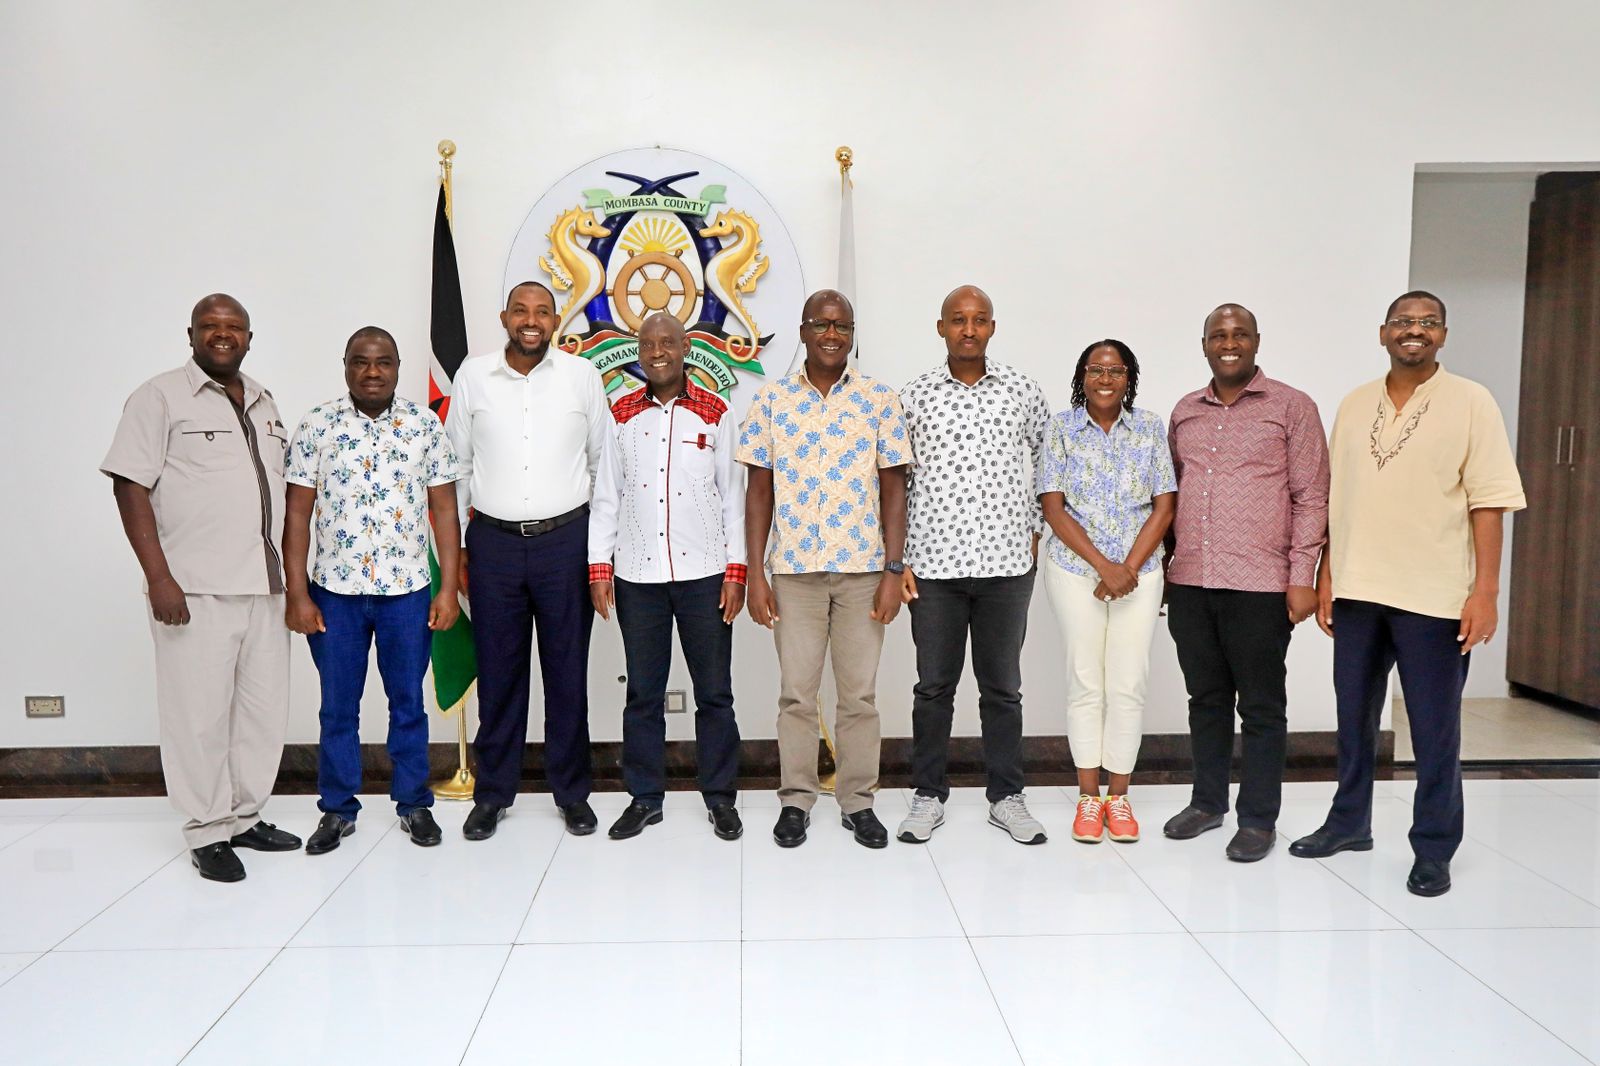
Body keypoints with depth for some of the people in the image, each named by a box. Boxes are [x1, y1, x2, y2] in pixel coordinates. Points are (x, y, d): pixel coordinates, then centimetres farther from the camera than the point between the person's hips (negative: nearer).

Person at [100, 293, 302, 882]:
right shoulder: (161, 397, -3)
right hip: (195, 590, -6)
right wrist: (159, 577, -16)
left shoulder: (263, 402, 16)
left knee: (265, 709, 10)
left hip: (264, 588, 6)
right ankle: (207, 832, 13)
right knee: (201, 713, 0)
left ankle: (245, 816, 25)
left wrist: (290, 573, 15)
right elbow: (130, 486, -8)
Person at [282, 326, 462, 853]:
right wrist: (297, 595, -5)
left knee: (408, 702, 11)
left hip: (407, 591, 0)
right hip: (334, 592, 0)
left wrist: (448, 588, -3)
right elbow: (297, 515, -1)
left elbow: (445, 510, 1)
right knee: (337, 706, 11)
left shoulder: (426, 425, 0)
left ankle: (414, 804, 25)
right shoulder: (316, 426, -2)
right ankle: (338, 809, 26)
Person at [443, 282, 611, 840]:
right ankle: (492, 793, 22)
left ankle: (572, 791, 20)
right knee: (498, 671, 8)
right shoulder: (473, 376, 3)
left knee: (568, 669, 6)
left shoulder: (582, 375, 1)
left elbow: (603, 462, 6)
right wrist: (454, 546, 7)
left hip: (566, 540, 0)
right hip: (493, 542, 1)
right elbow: (457, 464, 8)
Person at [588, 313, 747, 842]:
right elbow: (605, 496, 7)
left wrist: (736, 570, -3)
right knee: (642, 692, 8)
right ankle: (645, 797, 20)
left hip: (704, 573, -1)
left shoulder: (715, 413, 3)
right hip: (636, 575, 1)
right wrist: (599, 567, 1)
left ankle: (720, 797, 17)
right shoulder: (620, 416, 6)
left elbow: (733, 496, 2)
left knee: (714, 690, 5)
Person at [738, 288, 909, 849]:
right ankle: (795, 800, 21)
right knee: (796, 692, 7)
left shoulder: (879, 400, 2)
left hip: (863, 569, 0)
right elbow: (759, 491, 4)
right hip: (793, 570, 0)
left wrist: (893, 572, -5)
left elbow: (893, 489, 2)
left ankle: (859, 801, 21)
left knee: (860, 693, 7)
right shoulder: (772, 400, 3)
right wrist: (755, 575, -2)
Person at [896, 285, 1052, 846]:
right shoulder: (914, 396, 2)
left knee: (1003, 687, 9)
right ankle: (929, 796, 21)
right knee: (933, 686, 9)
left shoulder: (1023, 391, 4)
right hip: (933, 564, 0)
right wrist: (896, 558, 1)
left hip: (1007, 562, 1)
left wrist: (1035, 531, 10)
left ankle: (1006, 796, 22)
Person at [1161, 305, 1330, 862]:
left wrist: (1302, 577, -10)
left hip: (1259, 586, -4)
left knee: (1261, 707, 5)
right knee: (1206, 699, 14)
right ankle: (1207, 801, 28)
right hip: (1189, 585, 4)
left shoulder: (1292, 407, -1)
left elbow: (1311, 497, -4)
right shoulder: (1184, 412, 13)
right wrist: (1163, 568, 13)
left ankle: (1258, 819, 16)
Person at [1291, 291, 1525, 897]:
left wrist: (1485, 590, -12)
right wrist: (1326, 576, 7)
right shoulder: (1354, 405, 9)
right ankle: (1349, 823, 29)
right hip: (1356, 591, 4)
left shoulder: (1470, 402, -3)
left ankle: (1434, 849, 17)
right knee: (1354, 717, 14)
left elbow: (1488, 502, -7)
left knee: (1434, 730, 4)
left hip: (1433, 597, -4)